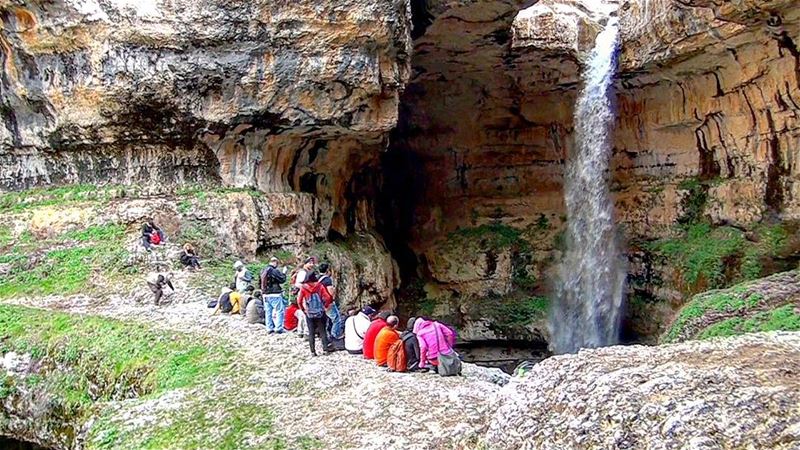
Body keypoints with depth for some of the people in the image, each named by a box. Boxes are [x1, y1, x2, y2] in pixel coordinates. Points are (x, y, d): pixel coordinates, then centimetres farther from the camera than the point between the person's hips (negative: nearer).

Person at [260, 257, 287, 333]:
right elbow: (282, 280, -9)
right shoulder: (275, 271, -15)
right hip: (275, 295, -7)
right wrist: (284, 273, 5)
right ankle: (279, 328, -3)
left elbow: (261, 283, 16)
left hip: (266, 295, 7)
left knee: (268, 312, 11)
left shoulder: (263, 271, 9)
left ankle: (269, 328, 13)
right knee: (280, 311, 0)